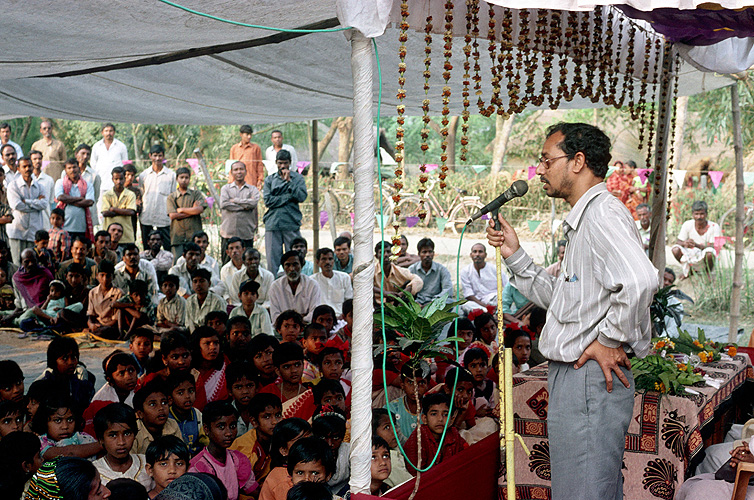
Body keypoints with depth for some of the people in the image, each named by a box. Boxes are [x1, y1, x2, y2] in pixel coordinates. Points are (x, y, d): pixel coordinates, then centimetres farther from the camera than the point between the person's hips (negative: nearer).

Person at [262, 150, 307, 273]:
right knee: (273, 258, 0)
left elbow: (302, 197, -5)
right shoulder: (270, 179, 13)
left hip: (291, 223, -1)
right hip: (273, 224, 1)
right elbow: (268, 201, -1)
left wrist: (289, 181, -6)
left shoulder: (298, 178, 11)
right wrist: (288, 197, -5)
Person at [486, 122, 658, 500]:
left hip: (591, 378, -11)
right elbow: (558, 297, 23)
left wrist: (610, 340, -20)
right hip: (573, 375, 11)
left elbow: (640, 280, -31)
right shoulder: (582, 221, 20)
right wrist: (514, 254, 15)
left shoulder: (602, 212, -14)